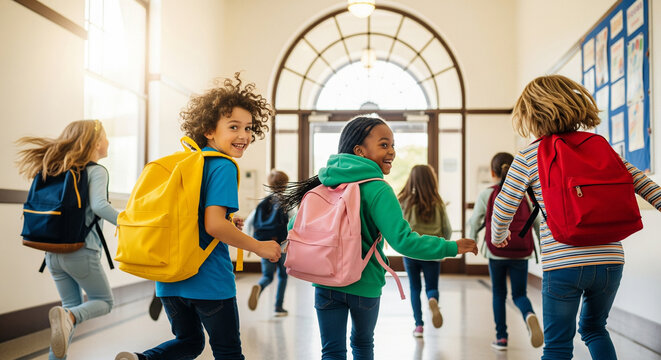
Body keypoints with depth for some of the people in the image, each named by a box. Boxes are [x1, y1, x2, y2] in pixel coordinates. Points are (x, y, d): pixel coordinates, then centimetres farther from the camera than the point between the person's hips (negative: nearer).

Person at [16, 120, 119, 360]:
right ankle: (67, 316, -18)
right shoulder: (96, 171, -8)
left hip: (53, 253, 6)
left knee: (73, 307, 17)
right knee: (104, 302, 10)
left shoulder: (58, 170, 12)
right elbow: (99, 205, -25)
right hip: (82, 252, -6)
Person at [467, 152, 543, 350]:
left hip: (496, 252, -1)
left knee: (498, 293, 15)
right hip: (521, 253, 1)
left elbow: (474, 222, 4)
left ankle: (501, 337, 15)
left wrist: (471, 243, 22)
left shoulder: (486, 195, -2)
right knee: (519, 294, 10)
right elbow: (538, 222, 5)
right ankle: (530, 315, -23)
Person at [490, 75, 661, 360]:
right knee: (594, 328, 26)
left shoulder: (528, 157, -1)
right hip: (610, 260, 4)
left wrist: (498, 237, 20)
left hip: (561, 265, -3)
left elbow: (504, 208, 1)